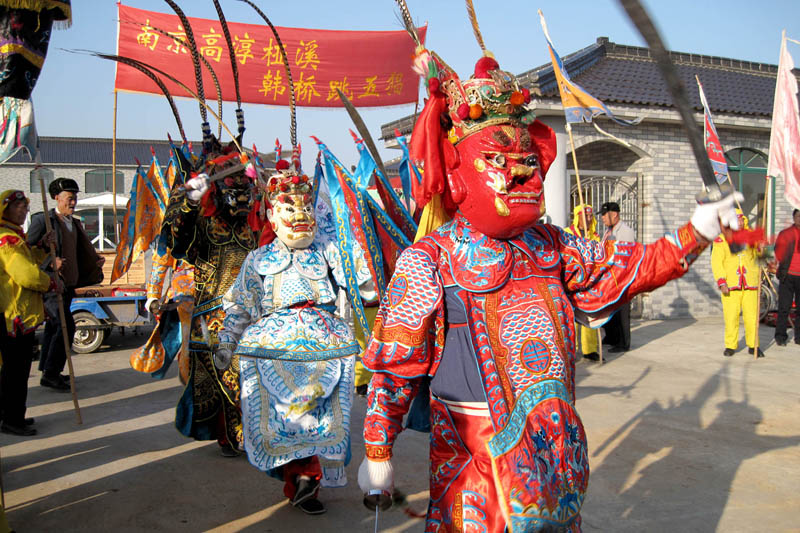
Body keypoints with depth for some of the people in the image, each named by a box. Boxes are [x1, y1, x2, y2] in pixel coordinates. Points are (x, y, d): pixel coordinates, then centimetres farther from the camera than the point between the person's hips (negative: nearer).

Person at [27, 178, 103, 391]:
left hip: (68, 283, 8)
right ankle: (50, 373, -5)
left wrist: (96, 260, 8)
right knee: (66, 325, -14)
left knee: (54, 327, 14)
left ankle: (48, 372, 23)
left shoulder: (75, 223, 16)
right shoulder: (42, 220, -8)